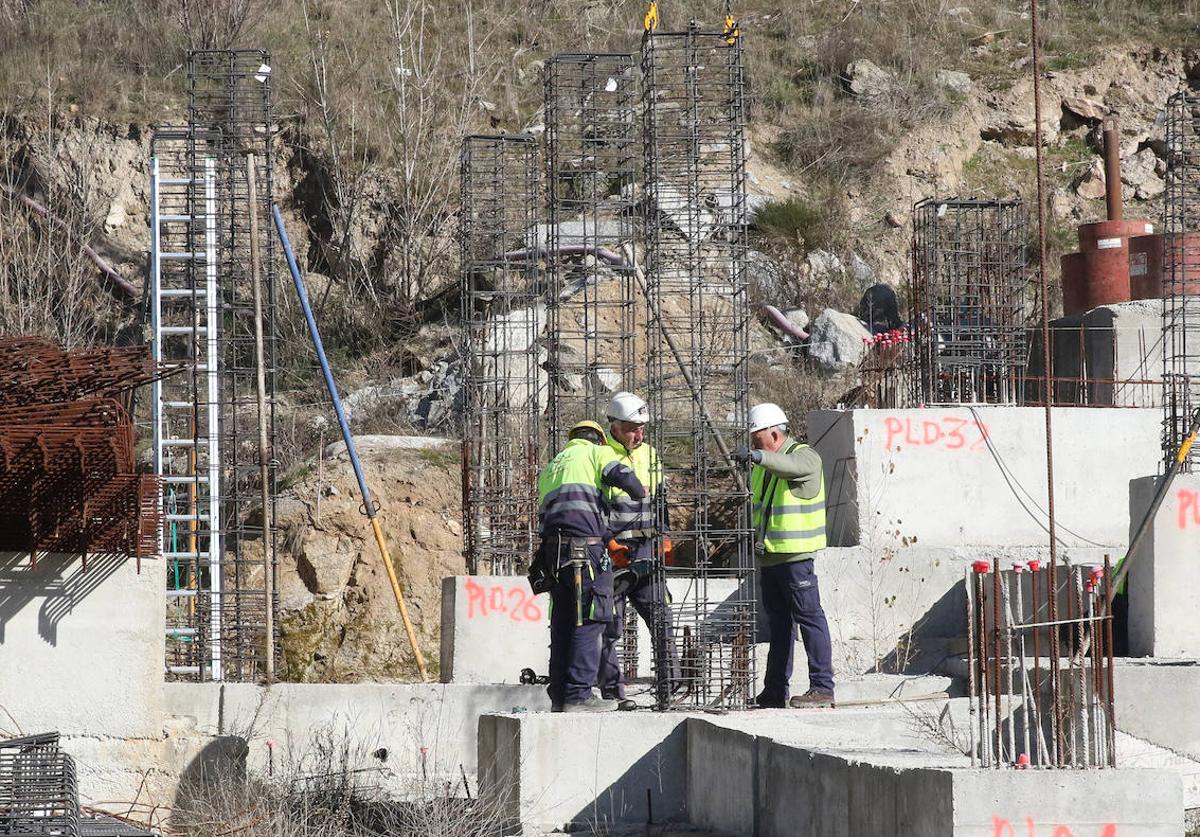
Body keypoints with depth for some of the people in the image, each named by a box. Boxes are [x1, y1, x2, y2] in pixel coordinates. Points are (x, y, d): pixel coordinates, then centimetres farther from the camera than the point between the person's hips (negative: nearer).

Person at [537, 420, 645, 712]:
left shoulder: (551, 466, 31)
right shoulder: (597, 452, 10)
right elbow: (621, 476, -8)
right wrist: (640, 495, 11)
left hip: (552, 545, 7)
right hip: (584, 544, -7)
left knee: (563, 620, 12)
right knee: (589, 620, -7)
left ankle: (559, 694, 13)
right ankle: (578, 695, -13)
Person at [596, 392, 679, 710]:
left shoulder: (648, 454, 14)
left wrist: (663, 537, 13)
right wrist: (609, 545, -14)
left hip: (645, 550, 6)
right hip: (611, 551, -6)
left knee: (660, 618, -1)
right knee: (610, 627, -3)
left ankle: (671, 684, 1)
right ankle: (612, 692, 0)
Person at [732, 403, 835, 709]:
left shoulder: (805, 457, -10)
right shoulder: (762, 466, 16)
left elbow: (791, 465, -35)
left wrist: (756, 456, -51)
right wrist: (756, 536, 8)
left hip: (795, 556, -9)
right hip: (768, 556, 9)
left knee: (809, 617, -8)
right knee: (778, 622, 13)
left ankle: (822, 687, -9)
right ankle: (775, 691, 18)